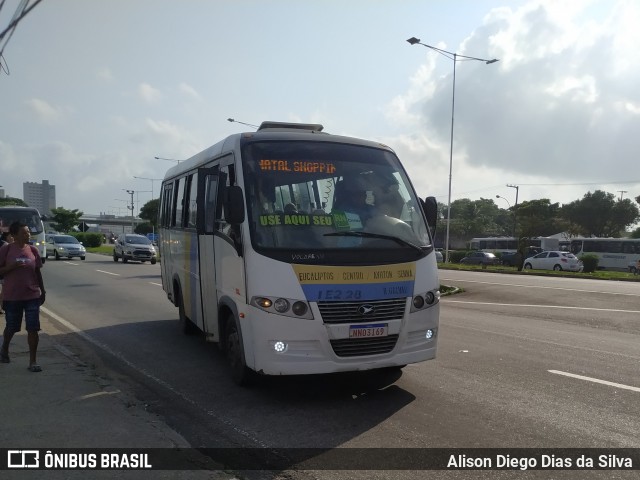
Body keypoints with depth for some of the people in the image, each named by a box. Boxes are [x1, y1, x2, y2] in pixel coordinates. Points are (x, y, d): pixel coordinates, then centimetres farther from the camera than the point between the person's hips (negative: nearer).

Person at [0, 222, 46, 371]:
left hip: (32, 296, 2)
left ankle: (32, 361, 4)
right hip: (12, 296, -2)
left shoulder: (33, 250, 3)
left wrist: (43, 291, 10)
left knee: (33, 329, -3)